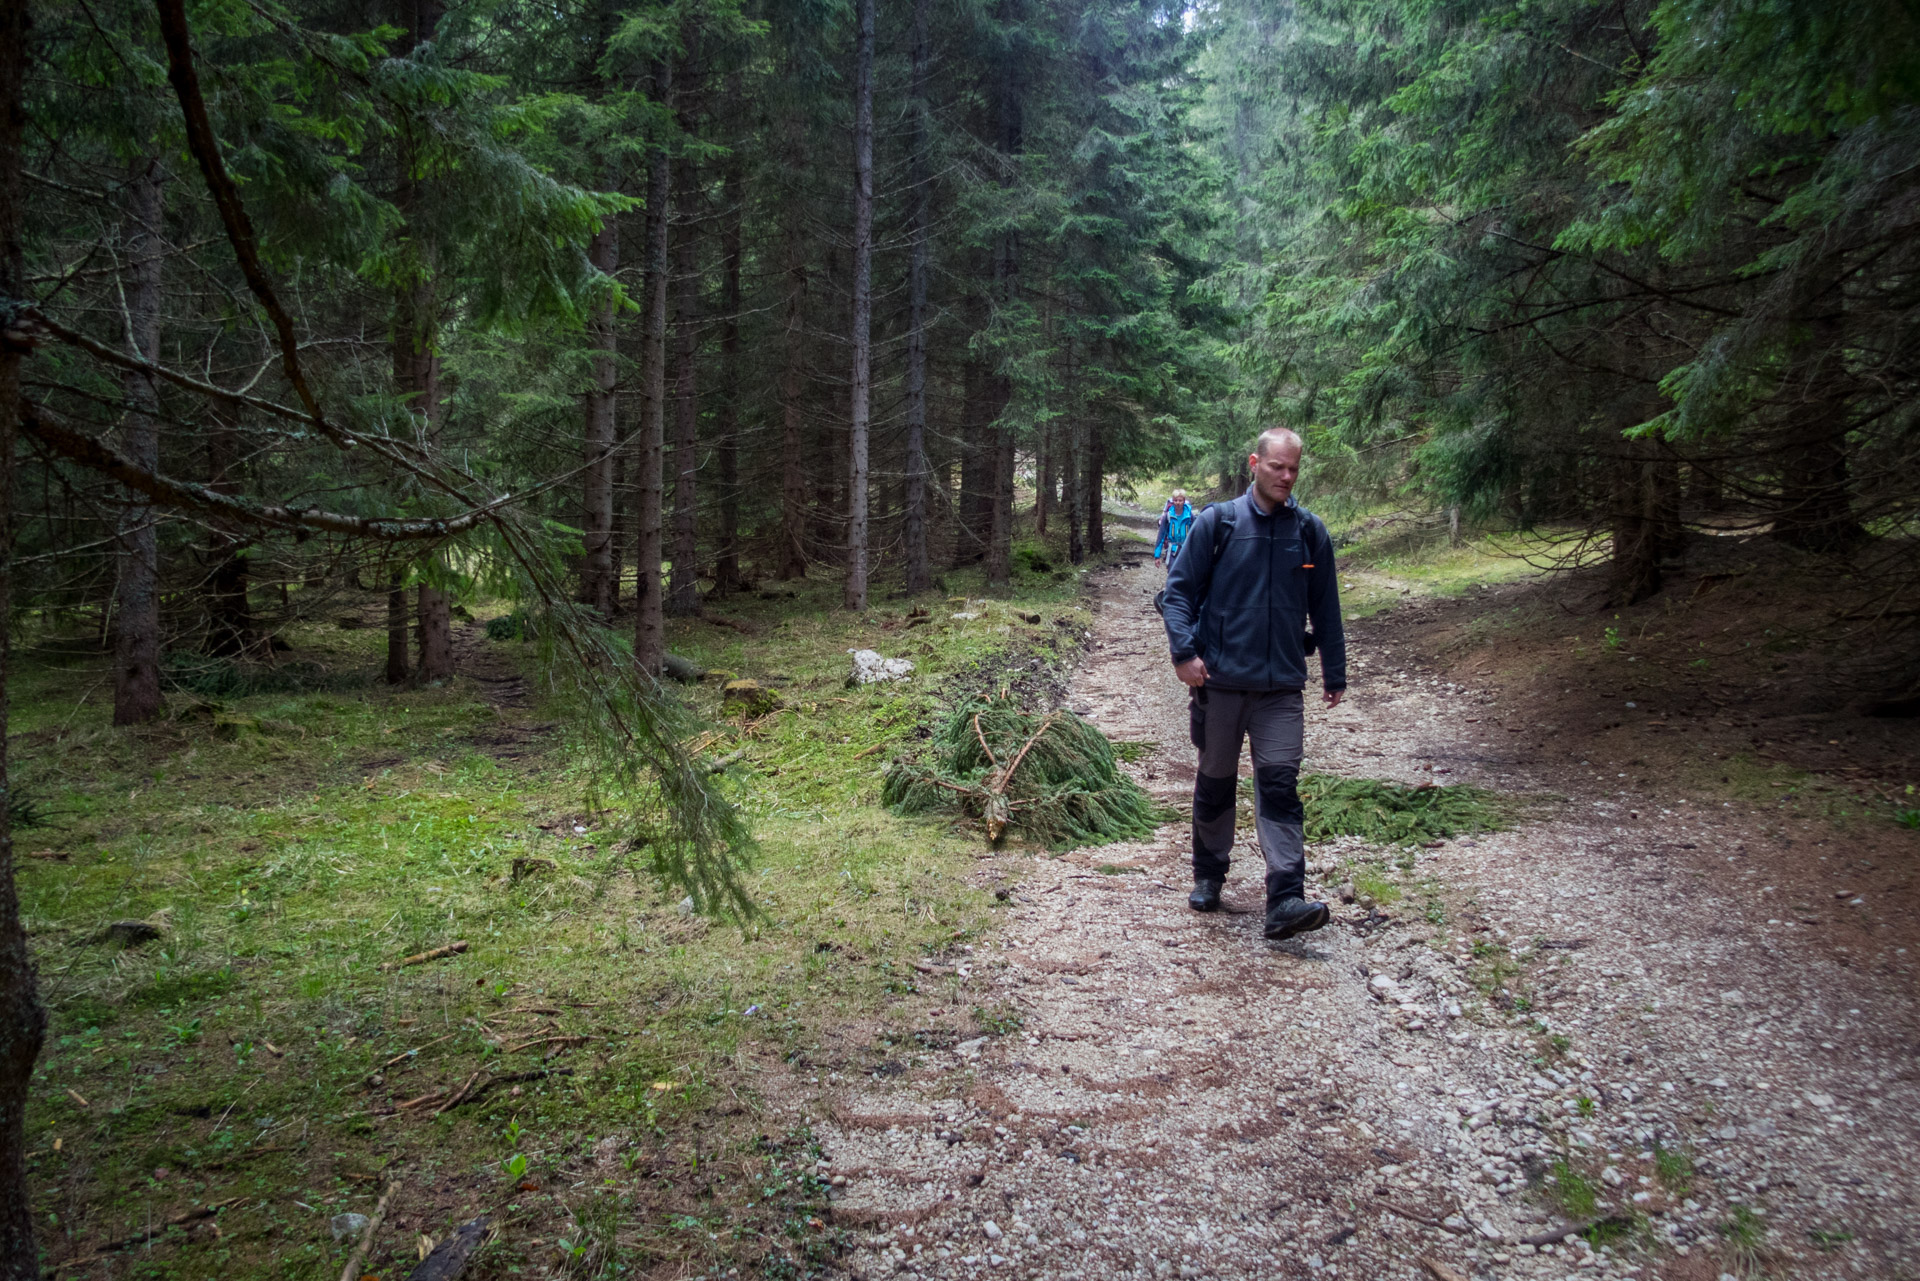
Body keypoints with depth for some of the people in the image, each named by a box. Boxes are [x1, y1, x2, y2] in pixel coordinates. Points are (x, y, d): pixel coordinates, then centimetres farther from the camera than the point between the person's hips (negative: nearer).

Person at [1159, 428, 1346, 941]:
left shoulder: (1310, 531, 5)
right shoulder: (1216, 522, -1)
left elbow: (1325, 608, 13)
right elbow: (1180, 588, -1)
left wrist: (1335, 673, 15)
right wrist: (1184, 649, -14)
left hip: (1281, 686, 1)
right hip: (1220, 680, -1)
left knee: (1280, 787, -7)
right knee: (1215, 782, 12)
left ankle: (1285, 901, -10)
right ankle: (1208, 877, 30)